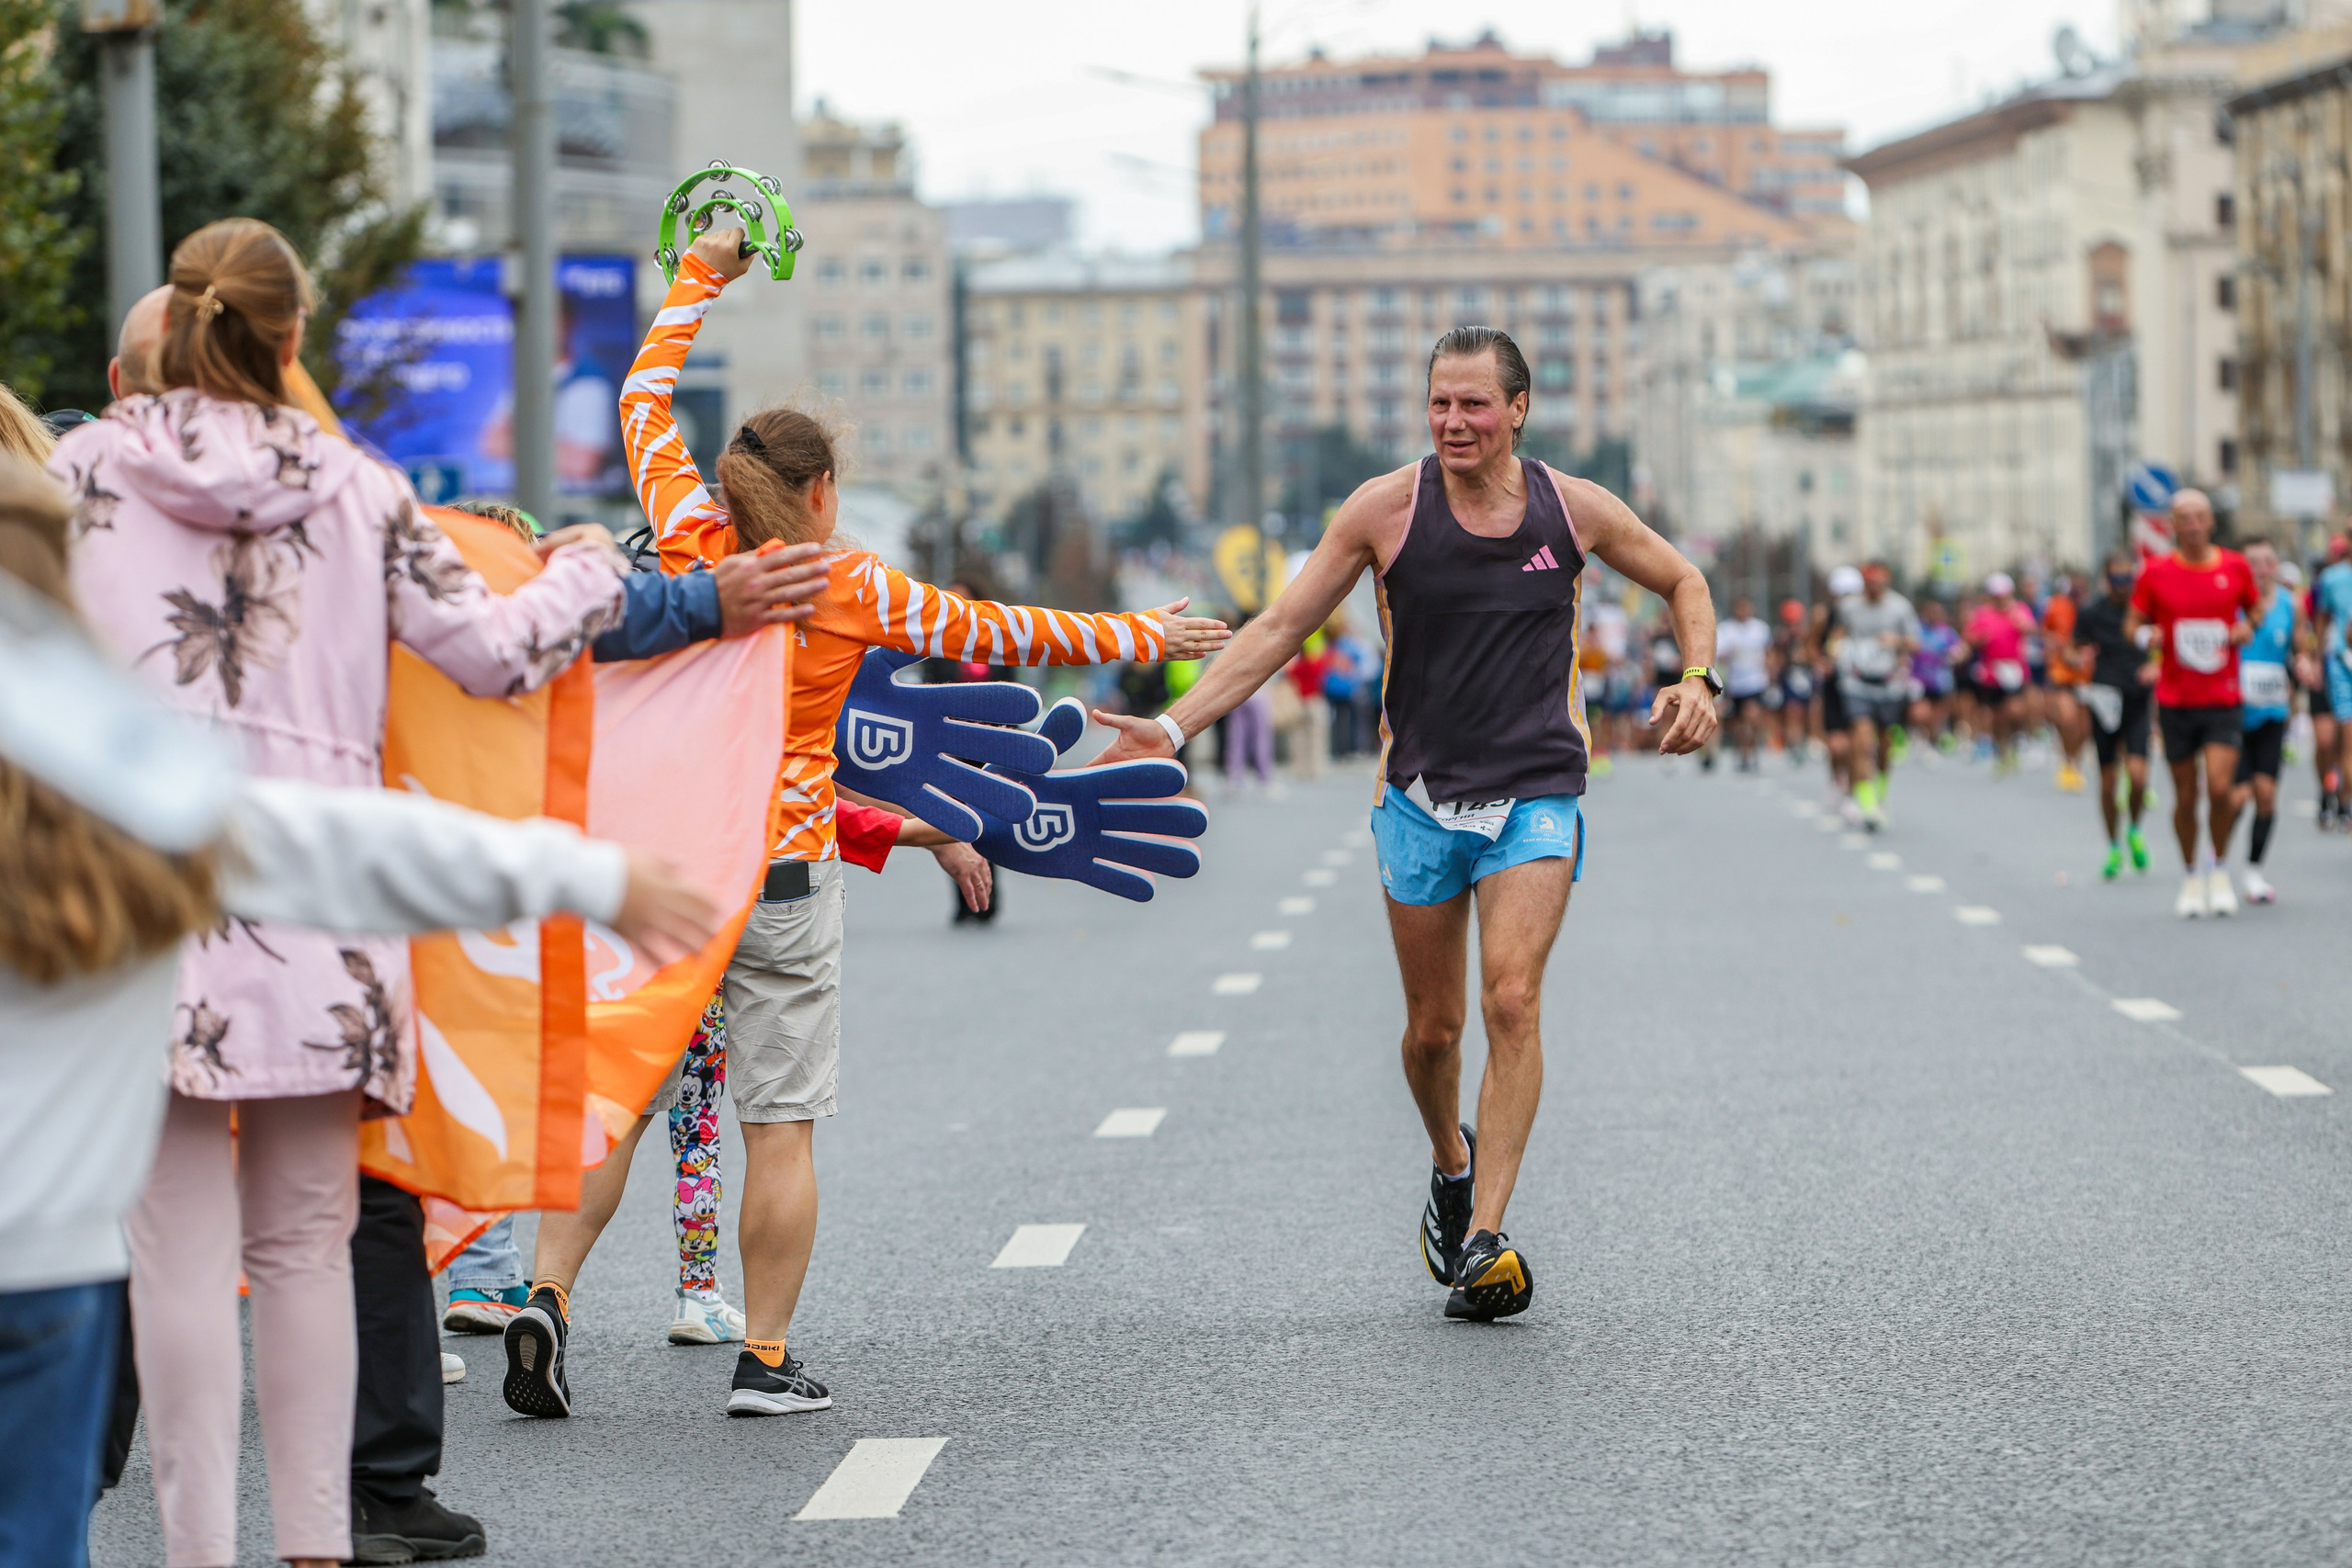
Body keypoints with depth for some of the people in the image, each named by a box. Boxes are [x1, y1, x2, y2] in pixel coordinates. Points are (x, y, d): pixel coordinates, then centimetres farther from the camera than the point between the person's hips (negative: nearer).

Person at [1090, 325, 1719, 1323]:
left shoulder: (1576, 509, -2)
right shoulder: (1384, 509, -5)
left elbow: (1683, 582, 16)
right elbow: (1280, 628, -2)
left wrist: (1697, 680, -2)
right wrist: (1176, 726, -10)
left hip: (1536, 797, -1)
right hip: (1420, 797, 1)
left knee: (1512, 1000, -17)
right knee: (1432, 1027, 7)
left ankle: (1484, 1239, -17)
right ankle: (1451, 1164, 39)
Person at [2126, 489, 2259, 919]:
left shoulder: (2236, 567, 2)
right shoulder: (2156, 572, -1)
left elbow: (2255, 609, 18)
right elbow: (2133, 624, 6)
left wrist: (2247, 628, -4)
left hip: (2224, 701, 0)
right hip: (2175, 701, 0)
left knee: (2219, 787, -15)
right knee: (2185, 796, 4)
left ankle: (2220, 868, 9)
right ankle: (2190, 876, 24)